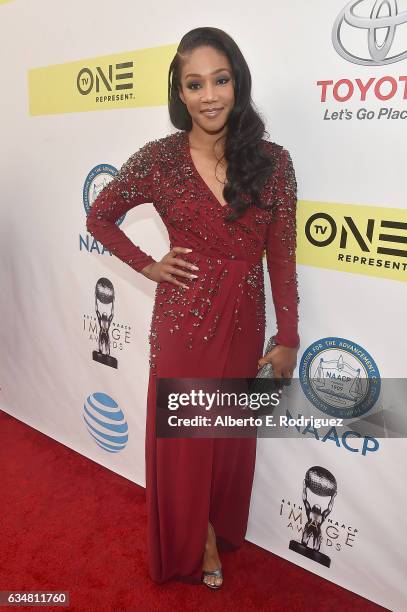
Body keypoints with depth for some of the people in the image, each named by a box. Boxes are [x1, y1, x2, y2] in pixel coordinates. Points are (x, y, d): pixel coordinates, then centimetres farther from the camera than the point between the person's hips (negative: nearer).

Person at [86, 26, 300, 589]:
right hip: (182, 317, -1)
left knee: (229, 435, 17)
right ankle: (192, 544, 41)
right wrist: (147, 265, -4)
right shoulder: (158, 159, -7)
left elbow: (281, 257, -2)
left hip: (243, 320, 2)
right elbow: (100, 217, 7)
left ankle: (219, 532, 46)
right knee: (182, 436, 12)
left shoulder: (272, 161, -4)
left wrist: (288, 337, -2)